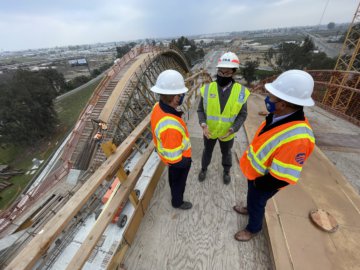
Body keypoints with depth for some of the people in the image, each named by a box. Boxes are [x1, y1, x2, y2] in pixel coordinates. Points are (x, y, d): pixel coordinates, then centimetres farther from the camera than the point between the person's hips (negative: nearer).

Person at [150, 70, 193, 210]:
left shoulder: (158, 107, -18)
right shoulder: (170, 126, -45)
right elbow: (174, 158, -33)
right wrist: (186, 162, -14)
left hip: (167, 154, 8)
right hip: (178, 161, -8)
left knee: (173, 177, 35)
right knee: (178, 181, 23)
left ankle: (175, 192, 67)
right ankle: (177, 202, 54)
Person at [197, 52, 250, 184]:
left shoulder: (241, 91, -16)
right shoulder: (208, 89, -16)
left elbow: (242, 114, -9)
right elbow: (201, 110, -8)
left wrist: (233, 129, -23)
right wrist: (203, 125, -25)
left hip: (227, 133, 0)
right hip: (209, 130, 0)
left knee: (226, 152, 24)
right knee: (207, 151, 22)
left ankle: (226, 171, 53)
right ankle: (204, 169, 50)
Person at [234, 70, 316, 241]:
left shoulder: (297, 137, -39)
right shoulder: (278, 117, -13)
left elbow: (282, 177, -32)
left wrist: (259, 184, -16)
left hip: (263, 183, -6)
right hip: (254, 172, 7)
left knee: (257, 203, 21)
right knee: (252, 198, 32)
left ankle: (253, 228, 51)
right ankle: (250, 208, 63)